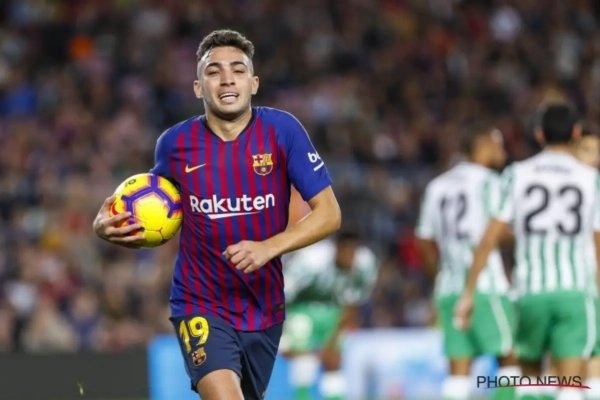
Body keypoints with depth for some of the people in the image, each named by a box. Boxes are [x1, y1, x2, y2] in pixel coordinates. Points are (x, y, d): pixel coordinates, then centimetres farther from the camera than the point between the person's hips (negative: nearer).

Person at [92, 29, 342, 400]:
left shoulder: (282, 130, -9)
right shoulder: (175, 143, -5)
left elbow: (329, 213, -8)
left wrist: (269, 248, -23)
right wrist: (111, 227, -10)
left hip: (264, 309, 2)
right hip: (201, 306, -2)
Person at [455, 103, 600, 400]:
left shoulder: (517, 174, 5)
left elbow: (490, 239, 1)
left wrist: (469, 293, 5)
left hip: (532, 289, 1)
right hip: (576, 290, -1)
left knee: (530, 372, 23)